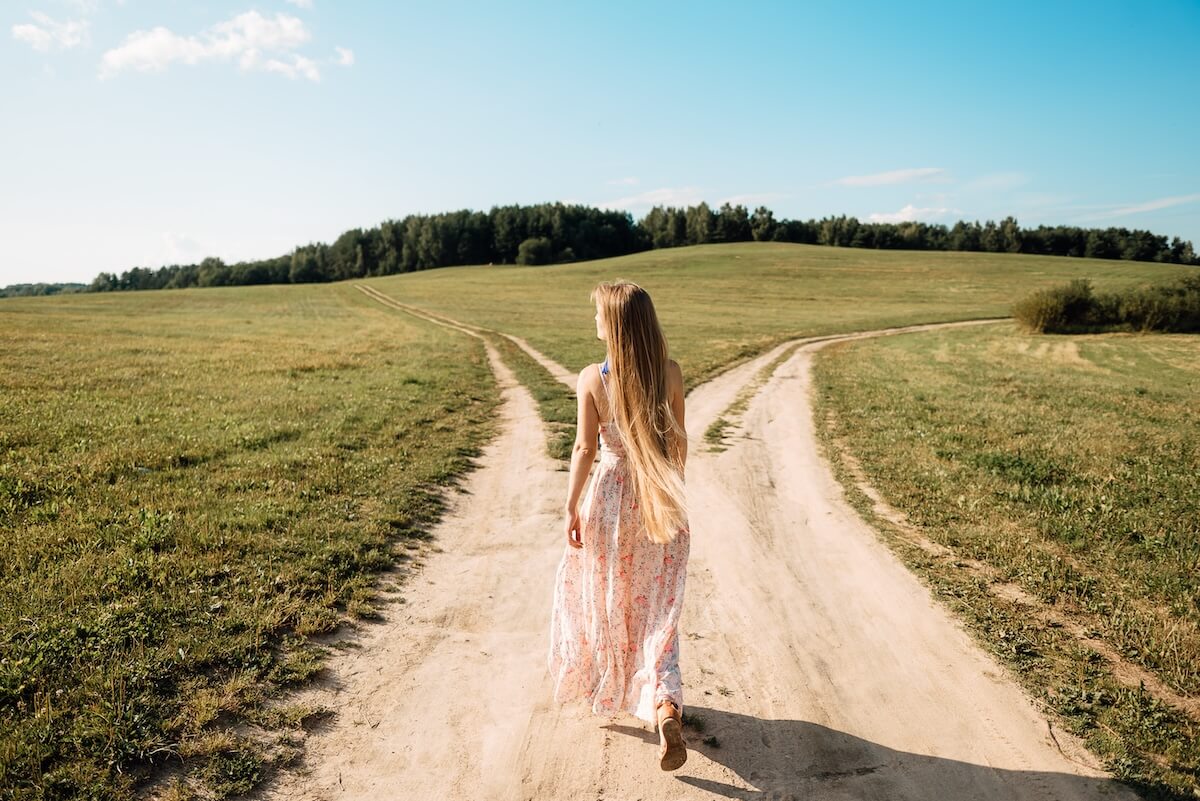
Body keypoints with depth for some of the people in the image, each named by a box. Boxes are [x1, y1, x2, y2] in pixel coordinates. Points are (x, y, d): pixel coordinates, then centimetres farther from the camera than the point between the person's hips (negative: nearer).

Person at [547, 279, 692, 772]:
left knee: (594, 589, 22)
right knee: (655, 607, 12)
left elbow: (585, 448, -12)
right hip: (661, 502, 2)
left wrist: (571, 507, -3)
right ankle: (665, 703, -4)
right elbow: (678, 440, 0)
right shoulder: (670, 373, -6)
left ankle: (598, 683, 42)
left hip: (612, 495, -1)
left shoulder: (592, 379, -13)